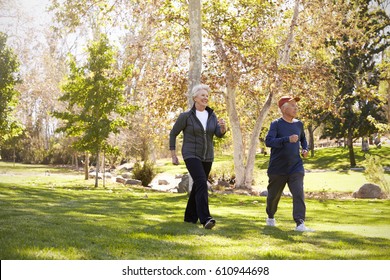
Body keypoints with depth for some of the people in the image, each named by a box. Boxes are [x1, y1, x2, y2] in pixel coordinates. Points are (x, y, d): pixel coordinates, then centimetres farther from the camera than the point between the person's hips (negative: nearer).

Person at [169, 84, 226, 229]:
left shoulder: (211, 115, 6)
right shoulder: (186, 116, -8)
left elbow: (219, 134, -5)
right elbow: (173, 134, -1)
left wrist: (223, 127, -28)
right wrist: (173, 155, -2)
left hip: (207, 157, 6)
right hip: (191, 155, -6)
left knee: (198, 186, 13)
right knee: (202, 183, -23)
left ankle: (190, 216, 29)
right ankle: (205, 219, -29)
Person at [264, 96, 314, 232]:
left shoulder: (299, 124, 8)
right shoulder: (276, 124, -9)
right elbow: (268, 141, -24)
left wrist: (305, 149, 8)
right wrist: (288, 139, -33)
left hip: (296, 167, 3)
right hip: (277, 168, -3)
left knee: (299, 194, -14)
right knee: (274, 195, 13)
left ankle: (300, 224, -17)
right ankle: (270, 217, 38)